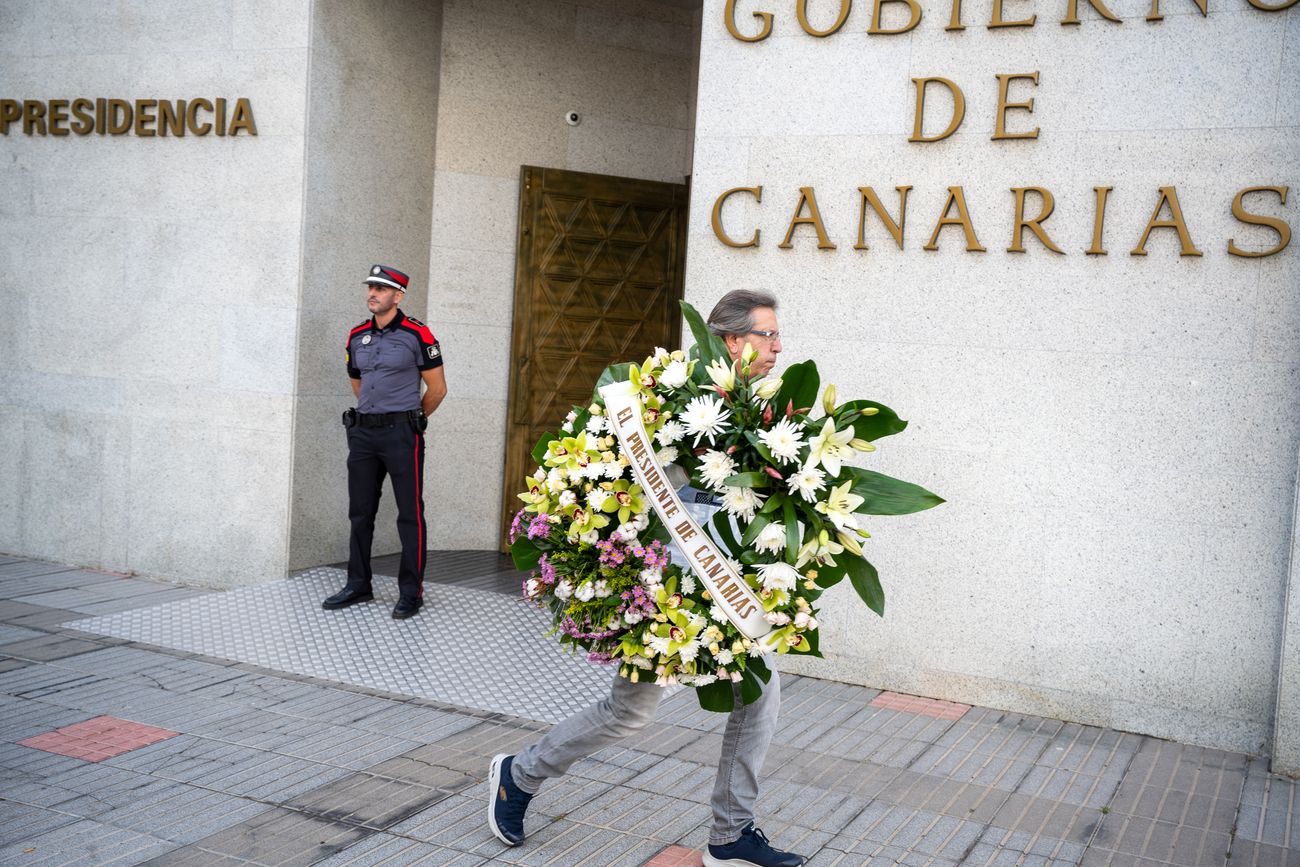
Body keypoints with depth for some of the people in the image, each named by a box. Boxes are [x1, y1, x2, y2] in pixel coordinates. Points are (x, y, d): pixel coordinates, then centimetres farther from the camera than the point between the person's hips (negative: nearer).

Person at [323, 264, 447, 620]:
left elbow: (437, 389, -2)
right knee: (360, 512, 11)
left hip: (401, 432, -6)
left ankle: (411, 591, 4)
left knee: (410, 514, -2)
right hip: (363, 431, 6)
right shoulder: (357, 336, 10)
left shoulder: (417, 334, -8)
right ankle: (358, 585, 23)